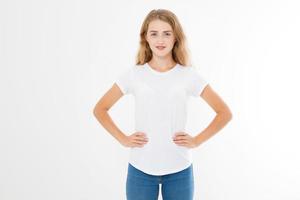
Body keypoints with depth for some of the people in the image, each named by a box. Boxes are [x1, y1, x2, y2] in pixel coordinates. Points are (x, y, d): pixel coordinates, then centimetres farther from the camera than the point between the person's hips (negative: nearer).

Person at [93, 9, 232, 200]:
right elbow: (100, 109, 7)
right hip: (140, 169, 0)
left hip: (179, 170, 0)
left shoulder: (189, 75, -3)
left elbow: (225, 113, 3)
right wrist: (123, 139, -2)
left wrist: (197, 140, -4)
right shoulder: (133, 74, -2)